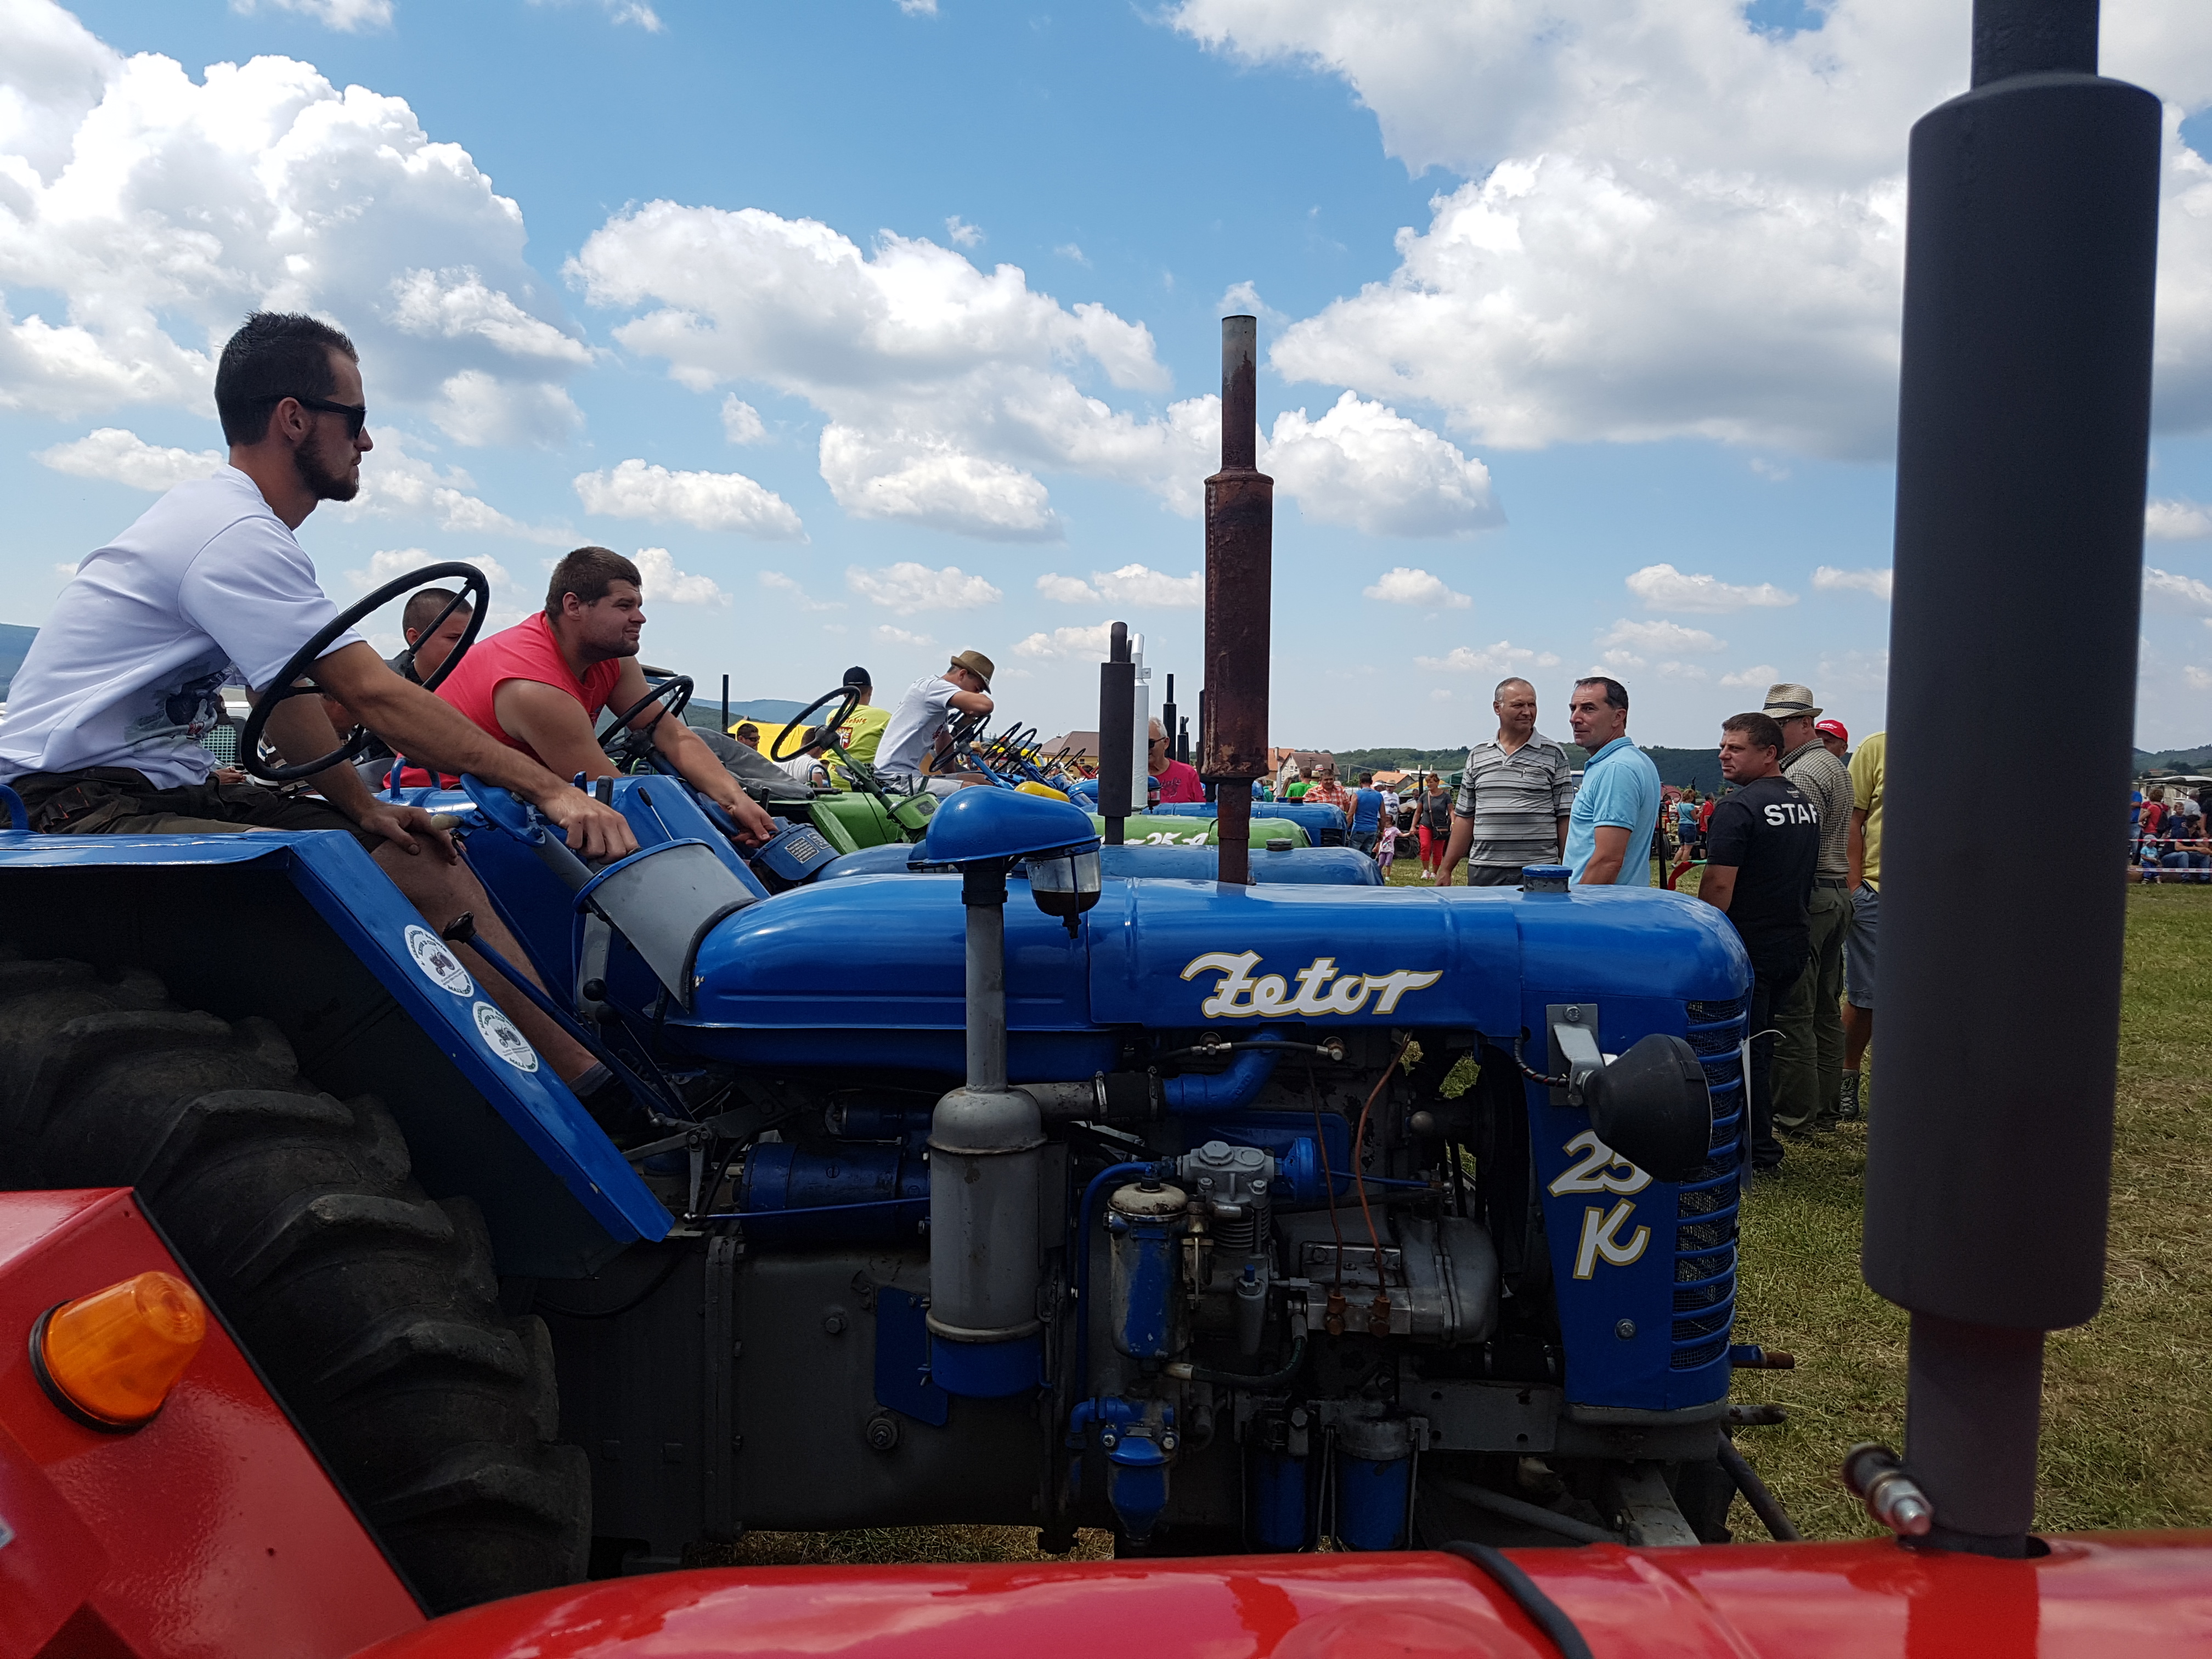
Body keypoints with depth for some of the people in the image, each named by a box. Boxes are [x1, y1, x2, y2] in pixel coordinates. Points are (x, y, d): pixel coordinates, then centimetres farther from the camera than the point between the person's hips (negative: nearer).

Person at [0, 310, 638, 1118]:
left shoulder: (223, 519, 15)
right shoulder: (236, 535, -18)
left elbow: (285, 697, 15)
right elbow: (377, 696, -23)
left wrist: (366, 809, 3)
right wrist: (551, 788, -22)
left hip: (163, 789, 10)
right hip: (76, 812, -9)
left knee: (422, 858, -3)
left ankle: (595, 1082, -8)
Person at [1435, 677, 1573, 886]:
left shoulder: (1554, 755, 4)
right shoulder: (1477, 755, 13)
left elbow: (1565, 818, 1)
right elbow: (1465, 817, 15)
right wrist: (1445, 869, 11)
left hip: (1538, 872, -3)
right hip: (1483, 871, 3)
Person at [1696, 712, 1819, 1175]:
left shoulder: (1739, 808, -17)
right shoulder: (1806, 805, 11)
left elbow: (1719, 885, -20)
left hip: (1748, 946, -8)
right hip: (1794, 942, 8)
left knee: (1744, 1047, 0)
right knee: (1761, 1041, 17)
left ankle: (1758, 1152, 4)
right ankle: (1760, 1135, 25)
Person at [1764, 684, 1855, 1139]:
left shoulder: (1802, 774, -14)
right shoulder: (1835, 766, 19)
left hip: (1806, 898, -11)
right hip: (1838, 894, 11)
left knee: (1791, 1012, -6)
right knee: (1826, 1011, 13)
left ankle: (1794, 1114, -3)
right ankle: (1825, 1107, 20)